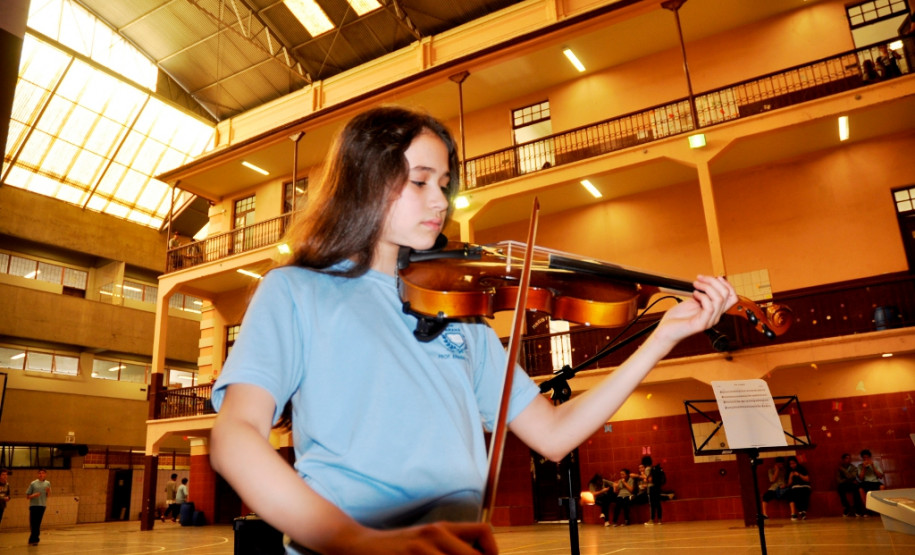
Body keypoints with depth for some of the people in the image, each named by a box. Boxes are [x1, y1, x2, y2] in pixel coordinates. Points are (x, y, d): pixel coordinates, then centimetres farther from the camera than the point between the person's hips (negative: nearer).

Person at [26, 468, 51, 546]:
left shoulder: (47, 483, 8)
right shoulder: (33, 483, 2)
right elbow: (27, 496, 4)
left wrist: (48, 491, -10)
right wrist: (33, 495, -17)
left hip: (42, 505, 1)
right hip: (33, 505, -1)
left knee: (37, 523, 1)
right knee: (32, 523, -2)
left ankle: (33, 539, 9)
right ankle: (35, 539, 10)